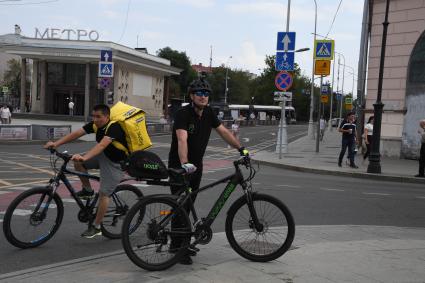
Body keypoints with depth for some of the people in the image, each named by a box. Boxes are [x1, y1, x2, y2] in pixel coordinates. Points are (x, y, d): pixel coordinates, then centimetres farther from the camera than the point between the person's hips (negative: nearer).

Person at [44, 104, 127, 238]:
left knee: (103, 193, -11)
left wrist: (84, 157, -56)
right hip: (103, 155, 8)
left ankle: (96, 227, 5)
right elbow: (76, 133, -13)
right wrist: (56, 143, -24)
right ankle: (87, 190, 10)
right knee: (77, 162, -10)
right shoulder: (96, 125, -6)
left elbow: (102, 145, -43)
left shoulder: (114, 127, -29)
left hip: (116, 162, -7)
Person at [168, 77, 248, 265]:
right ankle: (178, 247, 5)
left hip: (196, 166, 7)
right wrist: (184, 163, -49)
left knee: (188, 205, 12)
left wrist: (241, 148, 6)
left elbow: (223, 131, 10)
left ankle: (178, 244, 25)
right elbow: (182, 139, -35)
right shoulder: (183, 114, -20)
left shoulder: (208, 113, 2)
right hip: (180, 167, -7)